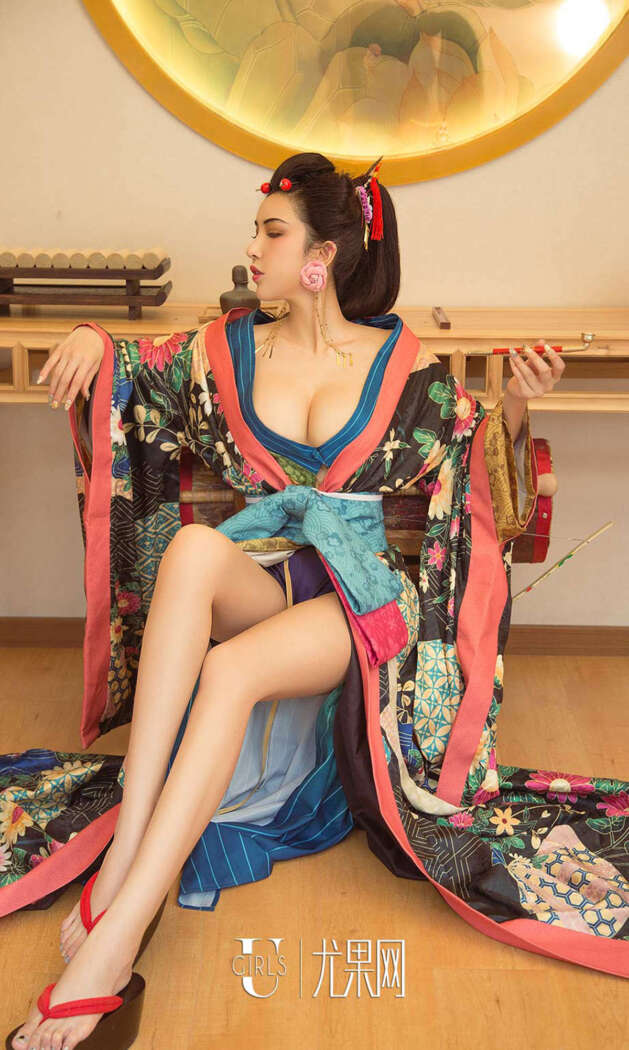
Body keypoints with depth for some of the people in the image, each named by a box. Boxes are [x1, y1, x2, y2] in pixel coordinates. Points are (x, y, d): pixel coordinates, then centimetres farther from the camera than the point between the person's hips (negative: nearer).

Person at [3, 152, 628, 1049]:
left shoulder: (403, 364, 4)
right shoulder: (229, 348, 11)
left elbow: (485, 478, 5)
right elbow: (129, 369, 23)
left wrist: (515, 408, -14)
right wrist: (93, 341, 0)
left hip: (358, 587, -2)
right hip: (252, 575, 3)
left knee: (233, 667, -36)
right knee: (193, 546, -36)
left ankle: (115, 936, -37)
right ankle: (127, 851, -40)